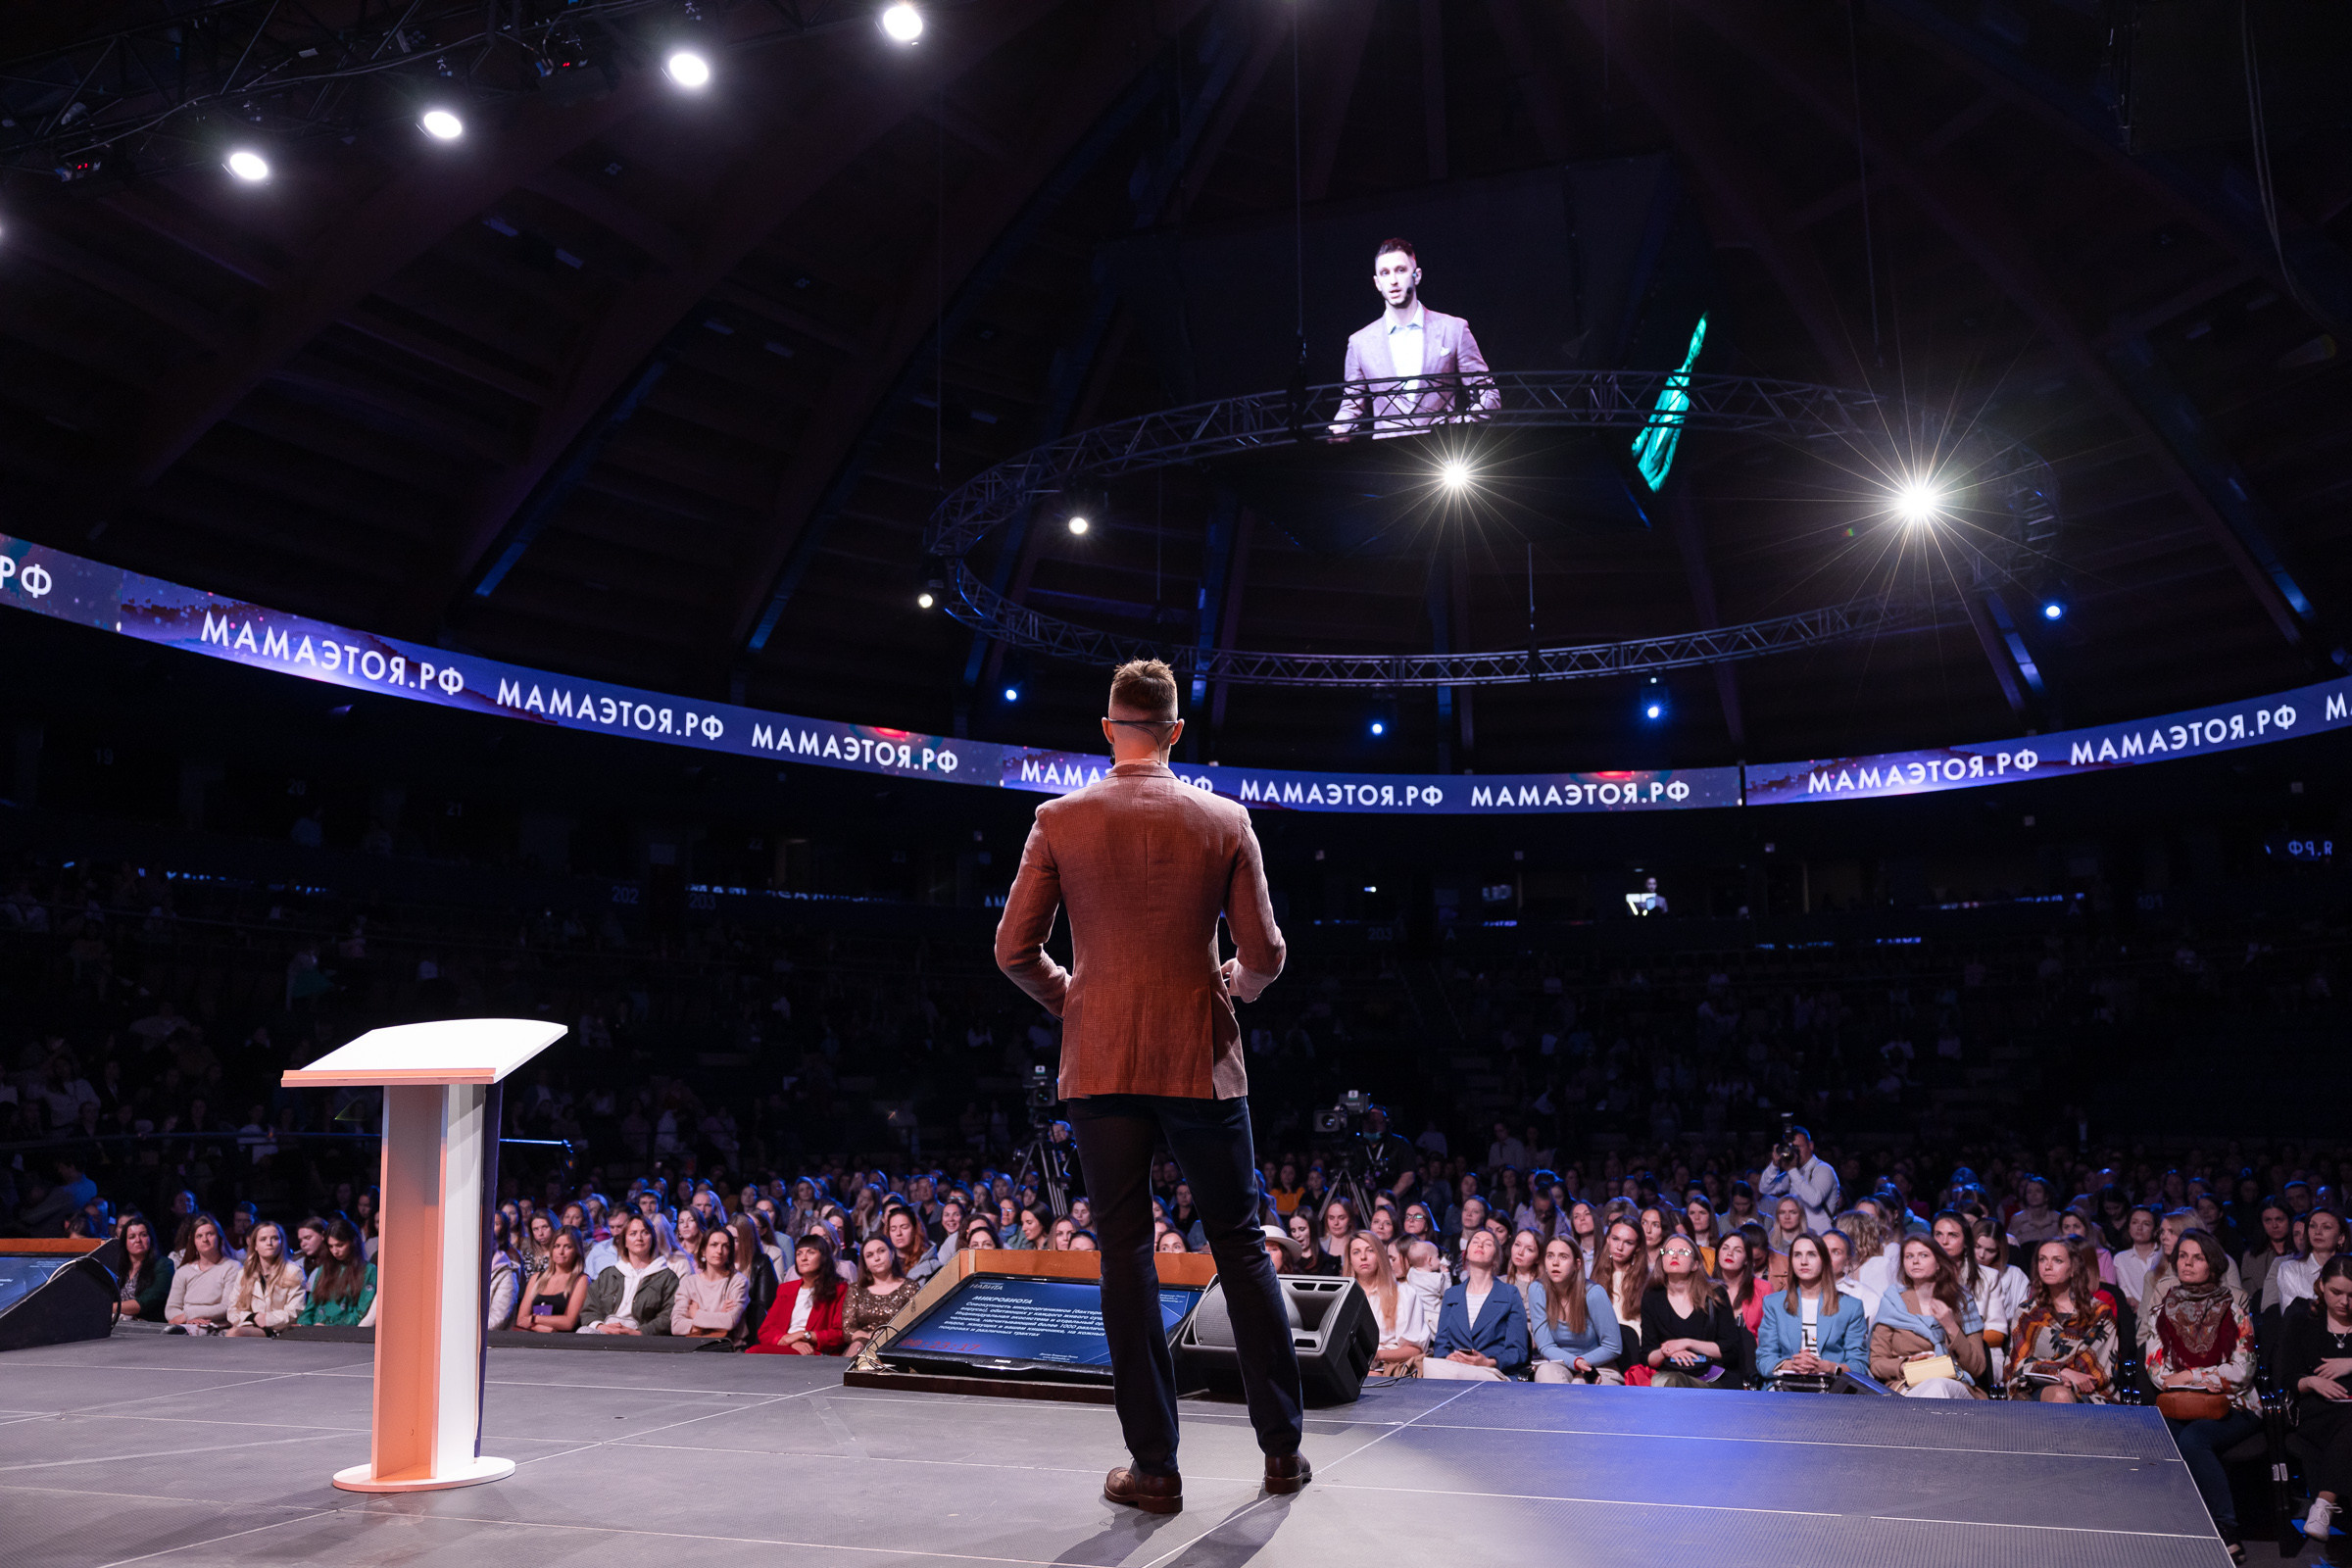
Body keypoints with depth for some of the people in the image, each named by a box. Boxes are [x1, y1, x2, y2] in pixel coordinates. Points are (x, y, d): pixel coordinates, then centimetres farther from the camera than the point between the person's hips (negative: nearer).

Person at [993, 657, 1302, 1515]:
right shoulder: (1225, 821, 0)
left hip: (1101, 1064, 0)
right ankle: (1282, 1447, 18)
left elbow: (1014, 948, -3)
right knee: (1241, 1247, 12)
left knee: (1126, 1255, 5)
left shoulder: (1060, 819, -1)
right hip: (1202, 1063, 1)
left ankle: (1154, 1467, 9)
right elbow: (1264, 953, -3)